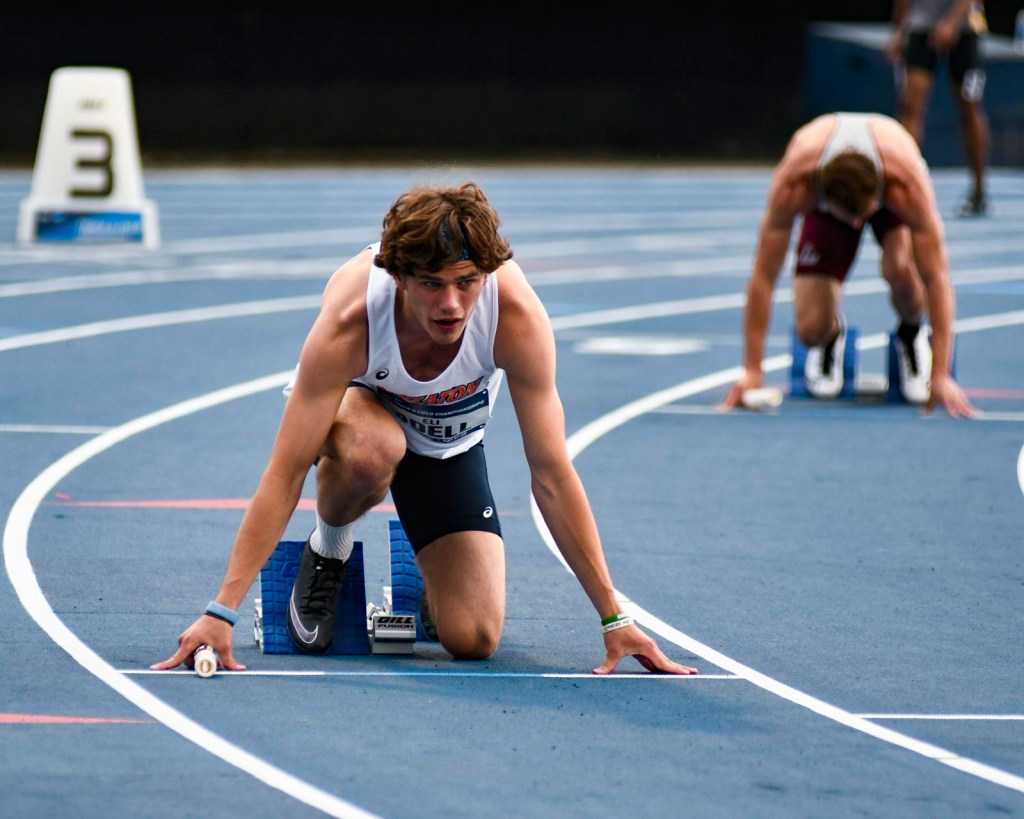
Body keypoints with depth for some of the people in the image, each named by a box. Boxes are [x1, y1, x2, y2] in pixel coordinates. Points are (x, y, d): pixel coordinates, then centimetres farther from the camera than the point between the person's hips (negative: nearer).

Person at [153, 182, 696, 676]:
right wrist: (221, 611, -41)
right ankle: (327, 550, -6)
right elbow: (286, 472, -36)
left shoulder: (517, 318, -36)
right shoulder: (348, 323, -39)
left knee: (474, 640, -12)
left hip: (449, 442, 2)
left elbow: (551, 475, -29)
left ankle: (432, 577, 25)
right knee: (370, 451, -41)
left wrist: (613, 618, -28)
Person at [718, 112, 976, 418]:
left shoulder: (909, 185, -44)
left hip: (890, 196, -1)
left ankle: (911, 335, -1)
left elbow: (937, 278, -42)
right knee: (811, 330, -18)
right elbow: (763, 276, -36)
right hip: (825, 207, 1)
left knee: (900, 267, -35)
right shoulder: (792, 186, -42)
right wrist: (752, 371, -37)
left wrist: (941, 375, -46)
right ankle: (831, 338, 21)